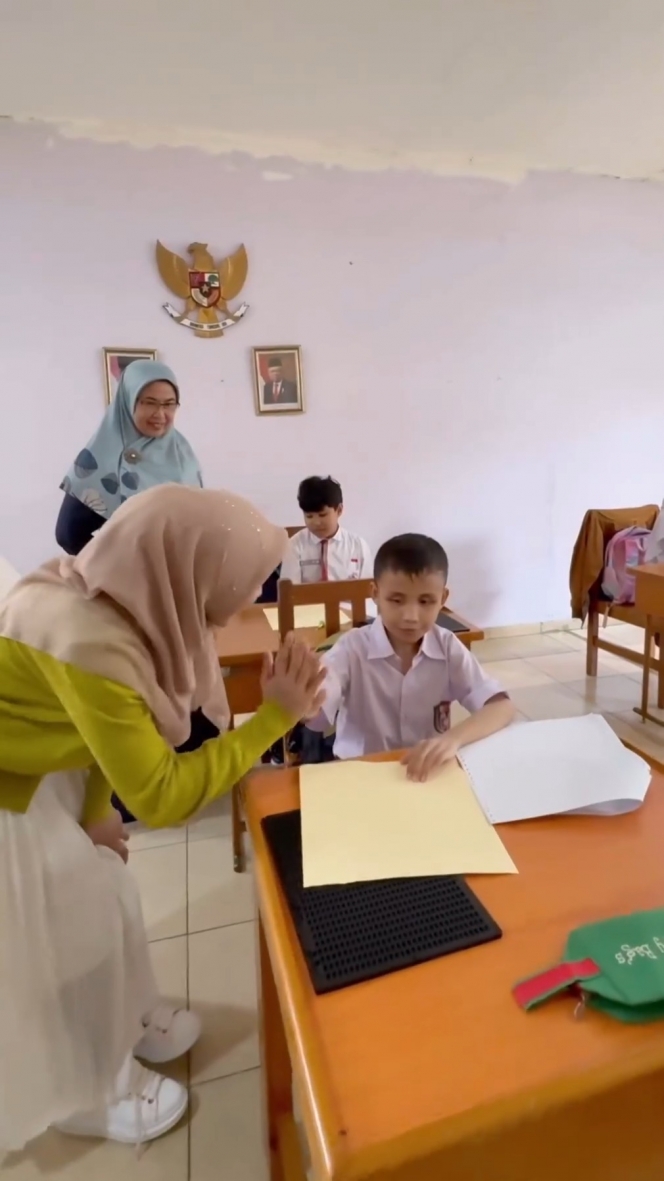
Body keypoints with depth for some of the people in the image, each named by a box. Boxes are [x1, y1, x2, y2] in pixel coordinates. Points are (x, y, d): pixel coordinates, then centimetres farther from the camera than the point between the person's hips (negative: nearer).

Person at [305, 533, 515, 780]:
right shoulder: (353, 648, -14)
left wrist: (453, 738, -33)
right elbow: (314, 715, -25)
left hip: (431, 773, 2)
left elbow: (502, 707, -14)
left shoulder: (448, 646, -7)